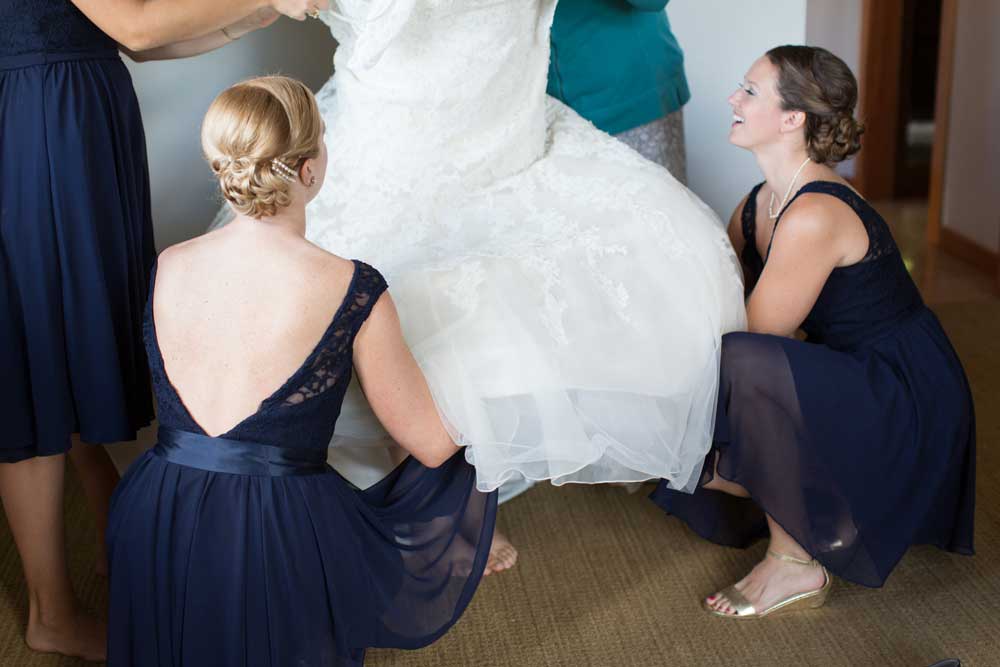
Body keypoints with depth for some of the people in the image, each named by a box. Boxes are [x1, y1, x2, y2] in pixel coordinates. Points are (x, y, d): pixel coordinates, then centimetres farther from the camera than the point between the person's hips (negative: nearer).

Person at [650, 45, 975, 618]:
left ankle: (796, 565, -17)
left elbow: (751, 336, -22)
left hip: (908, 407, -9)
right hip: (848, 386, 9)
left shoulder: (815, 217, -26)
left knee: (748, 365, -34)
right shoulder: (761, 203, 3)